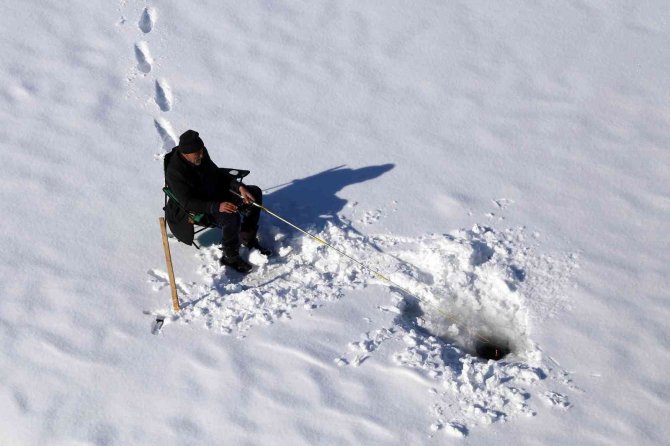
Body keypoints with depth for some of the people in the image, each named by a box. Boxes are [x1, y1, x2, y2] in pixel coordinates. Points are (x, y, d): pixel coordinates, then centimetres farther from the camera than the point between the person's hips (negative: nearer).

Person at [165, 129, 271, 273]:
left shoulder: (201, 155, -6)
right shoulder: (174, 172, -28)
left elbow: (219, 174, 7)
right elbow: (188, 202, -29)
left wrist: (240, 187, -8)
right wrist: (217, 207, -38)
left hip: (216, 194, 8)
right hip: (197, 208, -8)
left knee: (255, 192, 3)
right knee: (231, 217, -35)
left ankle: (247, 238, 13)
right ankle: (230, 257, -14)